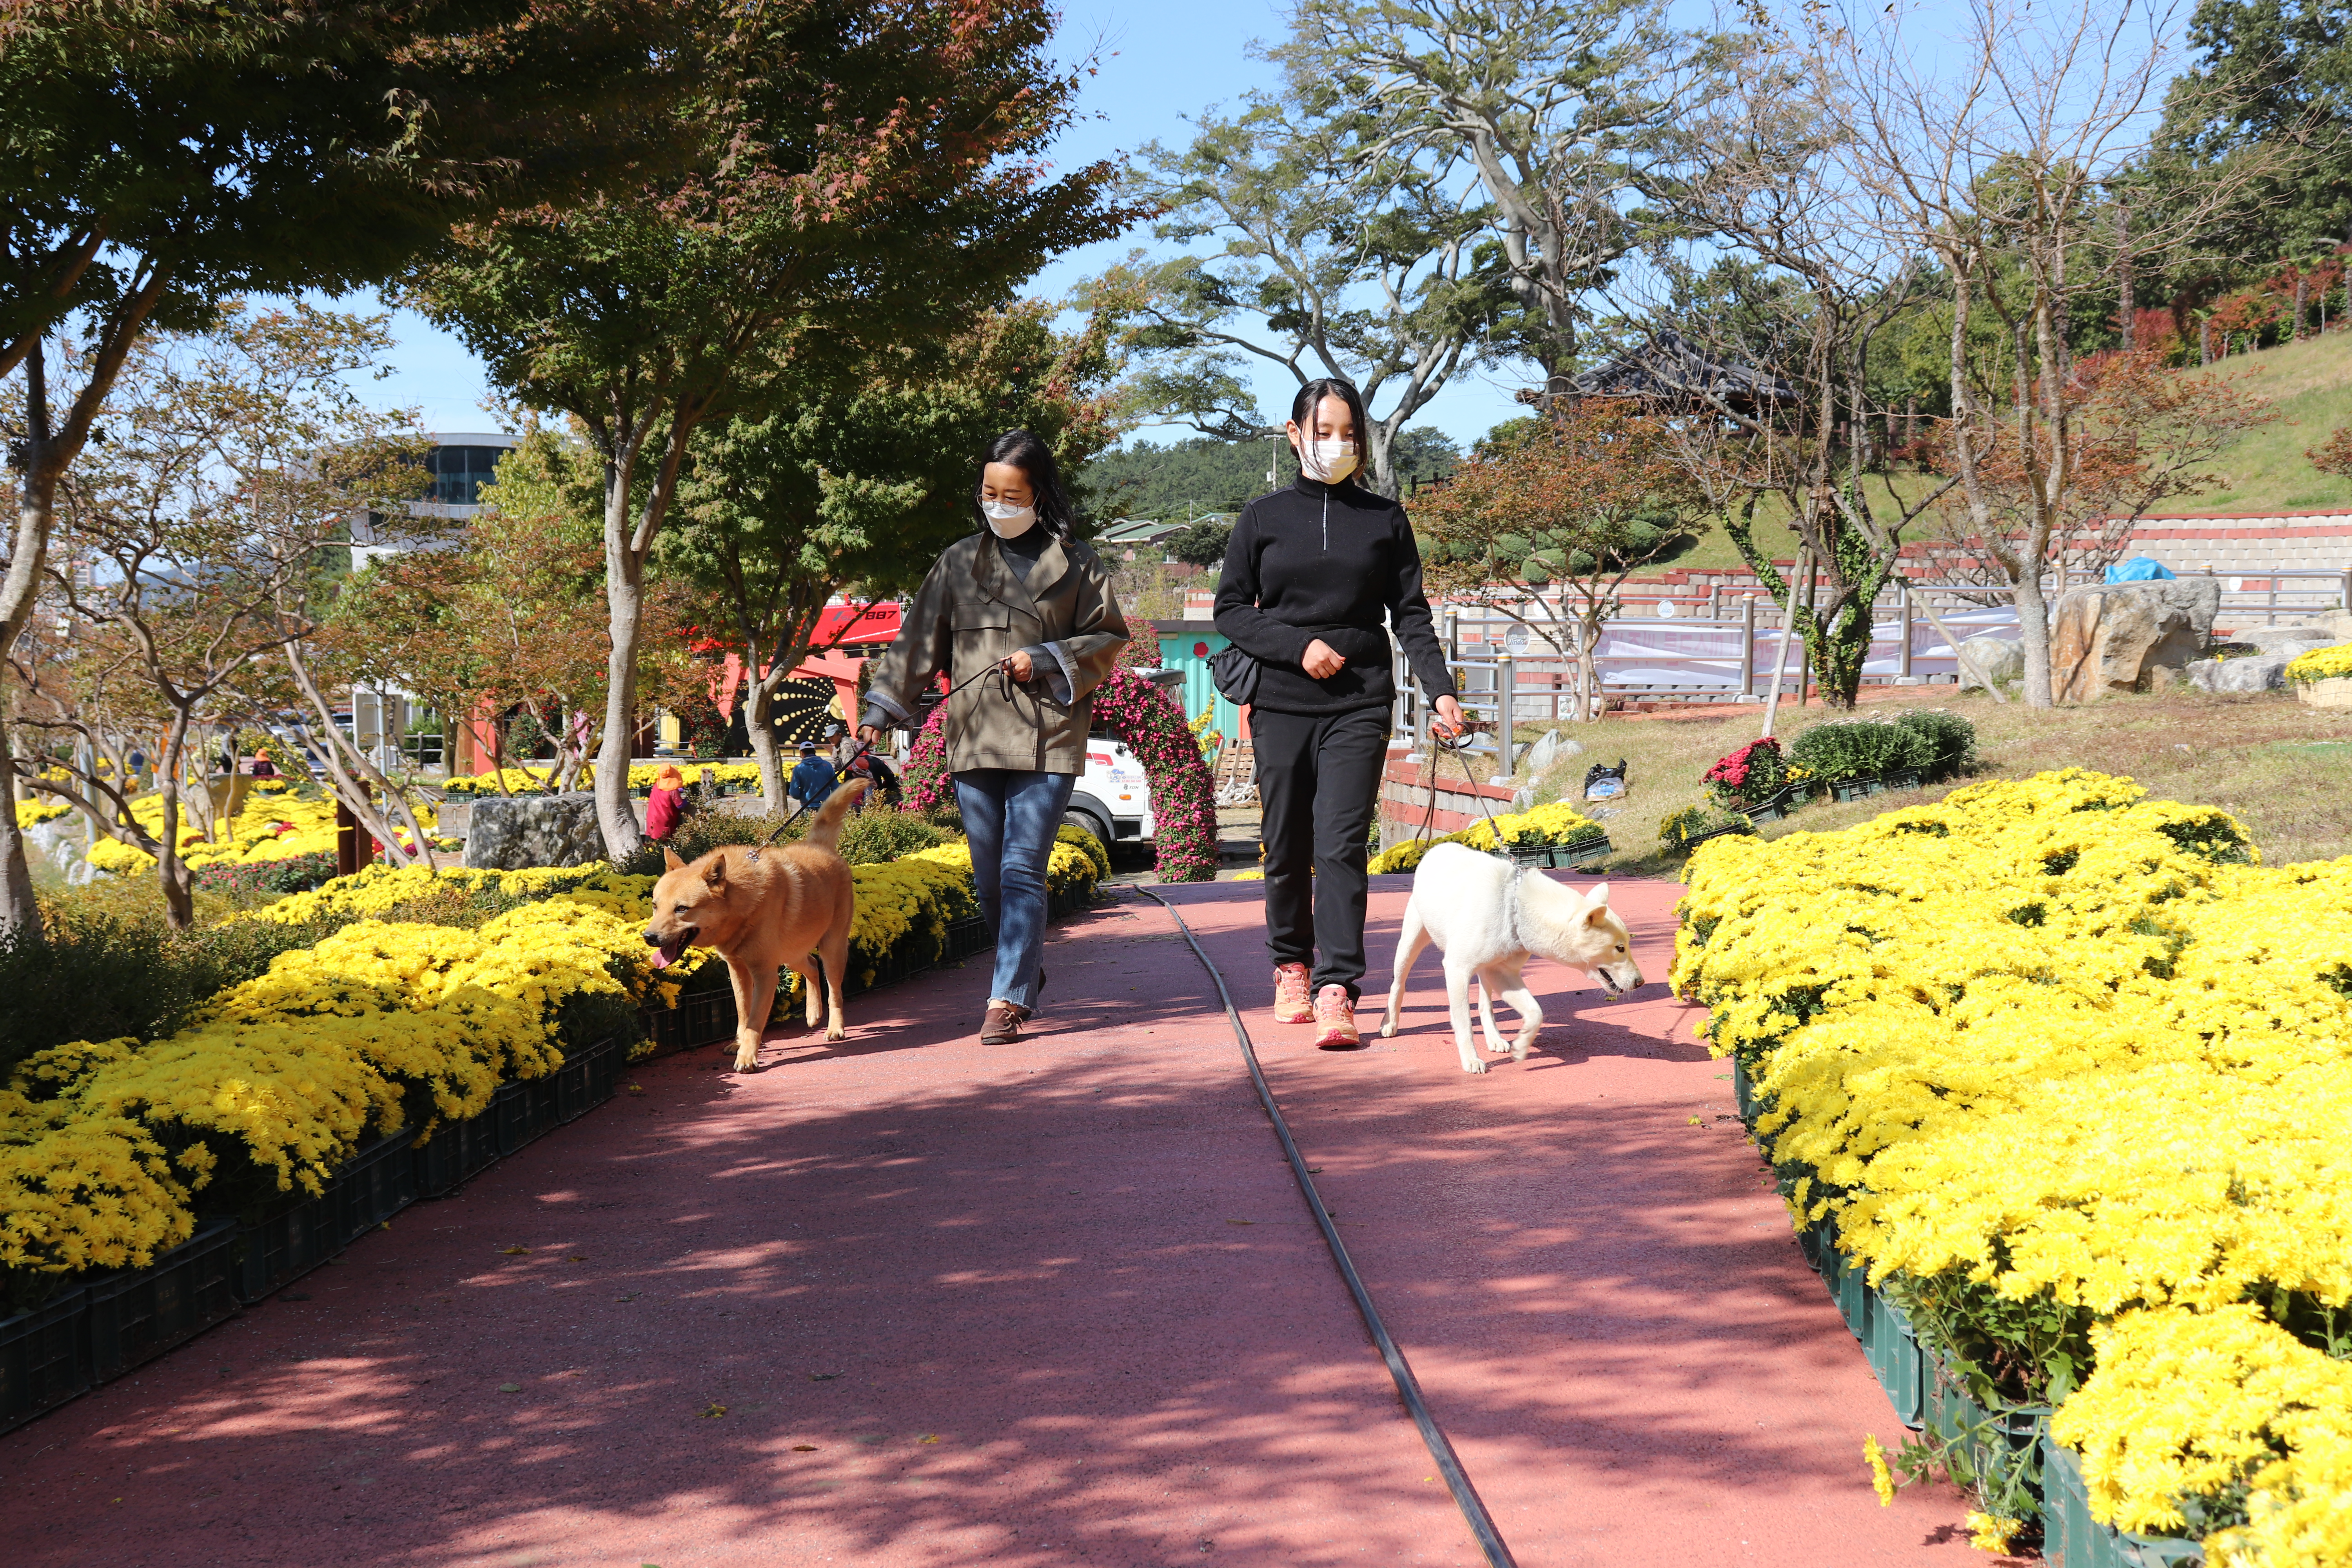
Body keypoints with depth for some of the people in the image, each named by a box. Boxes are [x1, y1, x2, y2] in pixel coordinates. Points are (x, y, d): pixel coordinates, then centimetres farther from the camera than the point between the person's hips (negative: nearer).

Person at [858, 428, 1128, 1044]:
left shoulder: (1076, 564, 5)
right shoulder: (959, 562, 11)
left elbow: (1109, 639, 9)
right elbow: (919, 641, 11)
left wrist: (1046, 660, -6)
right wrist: (881, 710, 2)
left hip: (1047, 739, -3)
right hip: (974, 739, 3)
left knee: (1022, 868, -11)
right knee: (989, 877, 6)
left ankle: (1009, 997, -11)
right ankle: (1027, 970, 26)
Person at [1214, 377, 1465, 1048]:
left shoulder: (1385, 519, 9)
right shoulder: (1264, 518, 8)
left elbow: (1410, 614, 8)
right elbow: (1230, 609, 6)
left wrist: (1441, 690, -6)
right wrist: (1298, 646, -8)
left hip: (1360, 704, -1)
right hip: (1281, 706, 1)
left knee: (1342, 846, -11)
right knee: (1287, 847, 6)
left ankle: (1336, 991, -15)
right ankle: (1291, 966, 26)